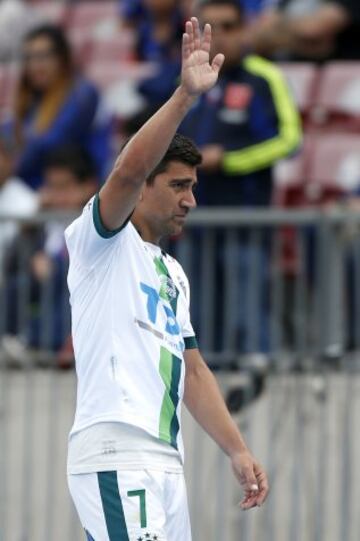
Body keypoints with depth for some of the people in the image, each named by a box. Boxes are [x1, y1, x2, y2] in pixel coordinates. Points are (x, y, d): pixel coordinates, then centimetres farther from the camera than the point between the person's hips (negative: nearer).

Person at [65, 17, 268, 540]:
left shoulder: (174, 275, 26)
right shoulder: (101, 241, 2)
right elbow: (128, 172, -17)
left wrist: (237, 450, 18)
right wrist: (185, 94, -25)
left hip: (165, 459, 9)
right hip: (115, 453, -9)